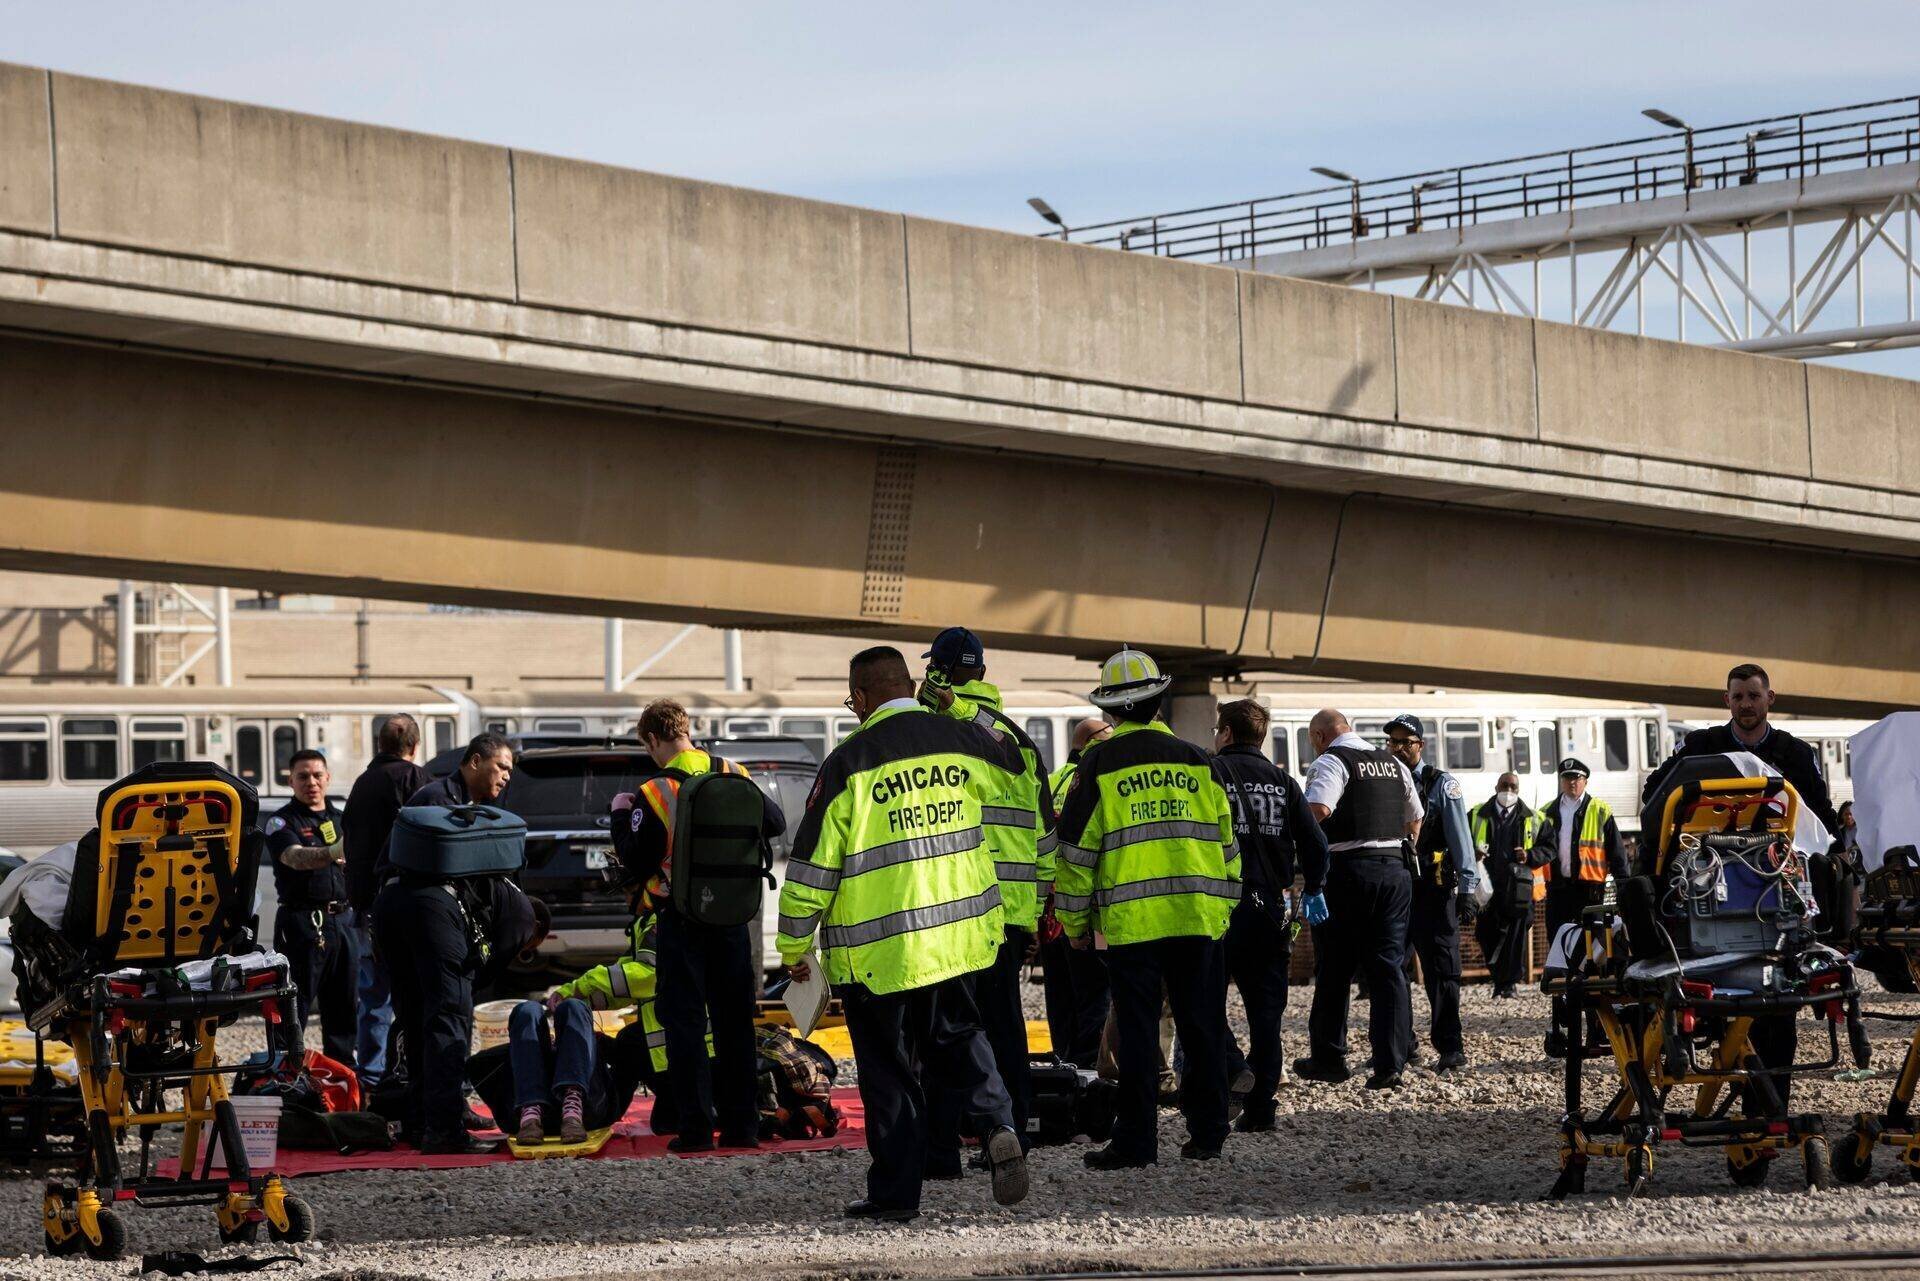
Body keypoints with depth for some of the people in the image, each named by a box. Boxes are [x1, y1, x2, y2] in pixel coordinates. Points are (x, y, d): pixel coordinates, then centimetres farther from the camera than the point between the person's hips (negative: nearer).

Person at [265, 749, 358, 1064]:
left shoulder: (341, 820, 16)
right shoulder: (281, 822, -4)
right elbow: (295, 857, -24)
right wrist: (332, 854, -41)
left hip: (343, 919, 6)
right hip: (303, 921, -6)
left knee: (344, 1005, 9)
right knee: (294, 1008, -6)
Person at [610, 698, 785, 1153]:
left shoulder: (654, 795, -13)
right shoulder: (734, 776, 0)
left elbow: (637, 865, -10)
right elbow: (774, 823, 9)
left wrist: (621, 817, 2)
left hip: (682, 923, -4)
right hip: (733, 919, 4)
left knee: (685, 1024, 2)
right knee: (735, 1021, 11)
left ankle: (696, 1127, -3)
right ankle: (742, 1125, 12)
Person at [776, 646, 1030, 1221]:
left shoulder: (848, 763, -12)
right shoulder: (961, 741, 0)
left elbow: (812, 864, -8)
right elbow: (1013, 763, 26)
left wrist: (794, 947, 2)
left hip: (875, 947, -4)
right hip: (957, 929, 4)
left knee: (888, 1067, 6)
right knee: (957, 1036, 20)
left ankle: (895, 1191, 9)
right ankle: (996, 1125, -5)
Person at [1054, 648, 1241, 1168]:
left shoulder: (1101, 764, -1)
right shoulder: (1197, 760, 9)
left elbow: (1077, 847, 0)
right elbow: (1226, 841, 15)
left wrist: (1074, 921, 9)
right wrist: (1224, 906, 25)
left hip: (1131, 921, -3)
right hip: (1199, 917, 3)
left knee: (1136, 1032, 1)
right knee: (1202, 1027, 9)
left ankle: (1135, 1140, 1)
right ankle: (1207, 1133, 12)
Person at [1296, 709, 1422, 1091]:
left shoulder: (1330, 762, -7)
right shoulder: (1393, 764, 16)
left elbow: (1318, 809, -23)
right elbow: (1415, 817, 24)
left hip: (1348, 870, -6)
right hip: (1395, 869, 6)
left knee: (1335, 968, 6)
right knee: (1389, 967, 5)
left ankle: (1328, 1058, 14)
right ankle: (1389, 1065, -1)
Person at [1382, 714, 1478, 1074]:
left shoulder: (1442, 785, 0)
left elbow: (1461, 840, -4)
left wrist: (1466, 889, -11)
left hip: (1433, 891, -5)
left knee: (1440, 970, -3)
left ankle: (1450, 1049, -1)